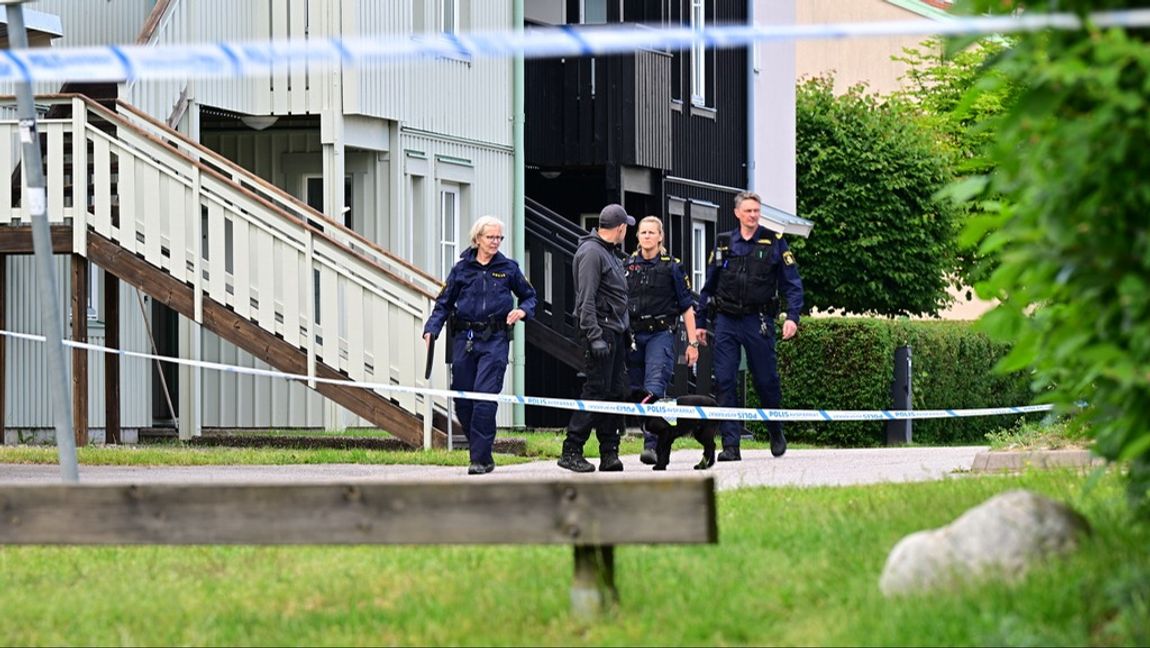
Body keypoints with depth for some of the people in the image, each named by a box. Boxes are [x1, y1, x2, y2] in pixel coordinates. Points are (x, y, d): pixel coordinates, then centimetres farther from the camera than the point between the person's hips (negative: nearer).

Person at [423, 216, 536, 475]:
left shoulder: (508, 268, 7)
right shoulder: (462, 269, 7)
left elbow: (529, 296, 20)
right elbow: (444, 303, 9)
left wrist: (523, 310, -2)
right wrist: (432, 330, -6)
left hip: (495, 340, -2)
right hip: (464, 338, 2)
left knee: (485, 397, -14)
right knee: (462, 401, 3)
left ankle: (481, 459, -10)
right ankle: (482, 452, 18)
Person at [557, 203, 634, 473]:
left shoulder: (609, 253, 19)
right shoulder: (591, 252, -12)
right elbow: (586, 299, -18)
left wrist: (624, 333, 20)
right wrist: (594, 337, -24)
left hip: (616, 332, 10)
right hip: (601, 330, -10)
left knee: (616, 392, 7)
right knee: (597, 391, -11)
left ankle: (609, 453, 9)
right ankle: (571, 451, -8)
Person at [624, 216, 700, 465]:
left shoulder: (672, 267, 3)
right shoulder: (627, 266, 11)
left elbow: (687, 307, 5)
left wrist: (693, 343, 0)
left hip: (661, 334, -4)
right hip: (633, 335, 4)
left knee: (655, 387, -19)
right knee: (637, 390, 4)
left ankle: (652, 445, -27)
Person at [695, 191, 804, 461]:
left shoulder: (774, 242, 3)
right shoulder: (723, 244, 10)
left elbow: (792, 284, 3)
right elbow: (708, 286, 16)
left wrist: (792, 317, -10)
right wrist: (700, 322, 14)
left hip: (759, 322, -2)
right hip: (726, 321, 2)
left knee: (765, 380, 3)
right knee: (724, 381, -6)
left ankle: (776, 432, 28)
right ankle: (730, 445, -4)